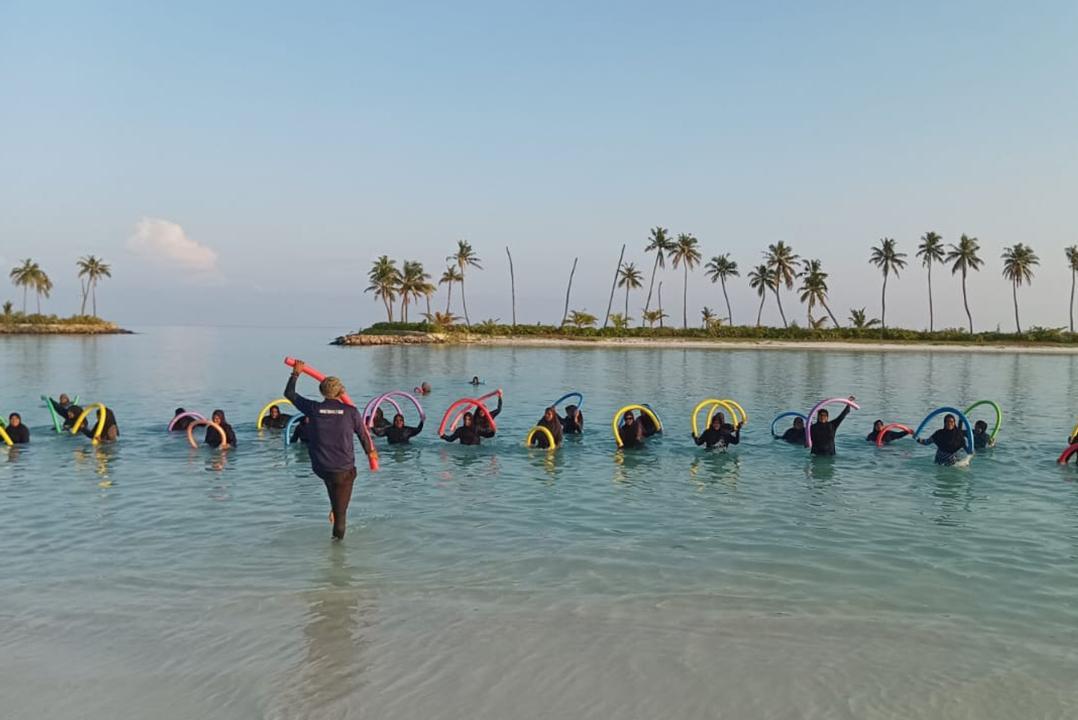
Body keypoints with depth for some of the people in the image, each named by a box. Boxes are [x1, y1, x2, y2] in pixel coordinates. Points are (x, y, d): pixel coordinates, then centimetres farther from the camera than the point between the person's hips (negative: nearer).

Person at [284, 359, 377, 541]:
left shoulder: (313, 408, -7)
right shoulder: (350, 411, -8)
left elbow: (289, 394, 7)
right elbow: (363, 434, 7)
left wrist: (296, 373, 20)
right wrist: (370, 451, 25)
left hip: (320, 468, 2)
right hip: (344, 469, -2)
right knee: (341, 511, 11)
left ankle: (334, 510, 30)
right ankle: (338, 538, 16)